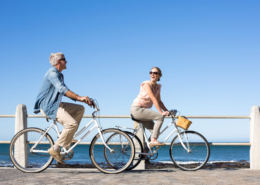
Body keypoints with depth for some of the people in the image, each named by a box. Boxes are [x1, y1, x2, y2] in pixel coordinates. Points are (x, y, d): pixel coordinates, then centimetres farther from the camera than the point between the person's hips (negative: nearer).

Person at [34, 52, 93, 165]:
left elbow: (66, 92, 19)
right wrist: (79, 97, -33)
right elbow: (62, 89, -28)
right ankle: (55, 149, -16)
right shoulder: (52, 72, -14)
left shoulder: (59, 75, 18)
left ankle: (67, 137, 4)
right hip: (48, 106, -10)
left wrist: (83, 100, 9)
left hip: (55, 105, 10)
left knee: (80, 109, 7)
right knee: (72, 123, -23)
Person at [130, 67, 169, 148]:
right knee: (160, 117, -21)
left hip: (143, 110, 9)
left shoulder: (158, 87, 11)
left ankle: (144, 151, 9)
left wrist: (167, 111, 2)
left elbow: (159, 101, 14)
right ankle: (153, 140, -20)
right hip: (137, 109, -9)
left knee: (156, 131, 3)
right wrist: (161, 112, -26)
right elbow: (153, 99, -22)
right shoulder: (146, 84, -14)